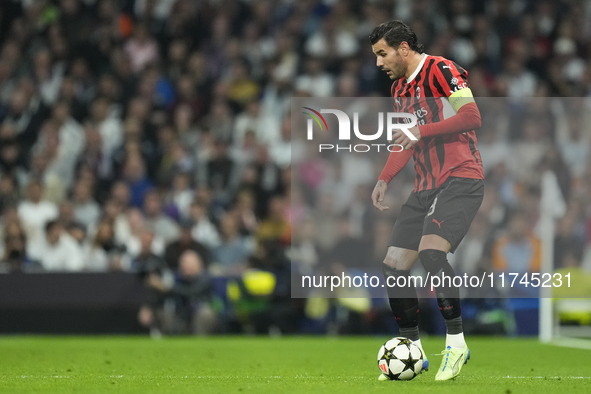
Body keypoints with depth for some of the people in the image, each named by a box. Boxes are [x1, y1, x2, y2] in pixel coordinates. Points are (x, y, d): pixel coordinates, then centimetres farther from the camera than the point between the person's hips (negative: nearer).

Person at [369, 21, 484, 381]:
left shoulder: (440, 70, -9)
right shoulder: (400, 87, 18)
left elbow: (472, 117, -19)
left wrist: (421, 131, -19)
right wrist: (385, 179, 14)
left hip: (461, 179, -9)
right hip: (426, 187, 9)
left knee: (430, 251, -28)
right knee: (393, 266, 1)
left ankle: (456, 343, -17)